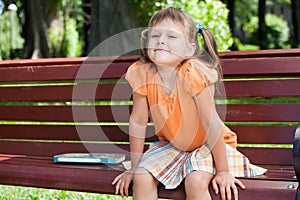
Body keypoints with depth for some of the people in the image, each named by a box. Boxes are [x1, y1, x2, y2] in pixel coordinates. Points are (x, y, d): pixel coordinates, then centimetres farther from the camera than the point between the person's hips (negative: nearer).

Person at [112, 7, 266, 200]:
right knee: (142, 178, -16)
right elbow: (138, 121, -8)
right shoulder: (143, 74, -17)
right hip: (171, 144, 4)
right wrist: (134, 167, -2)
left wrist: (223, 171, -24)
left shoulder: (194, 73, -29)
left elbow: (211, 122, -28)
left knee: (196, 181, -28)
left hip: (207, 144, -4)